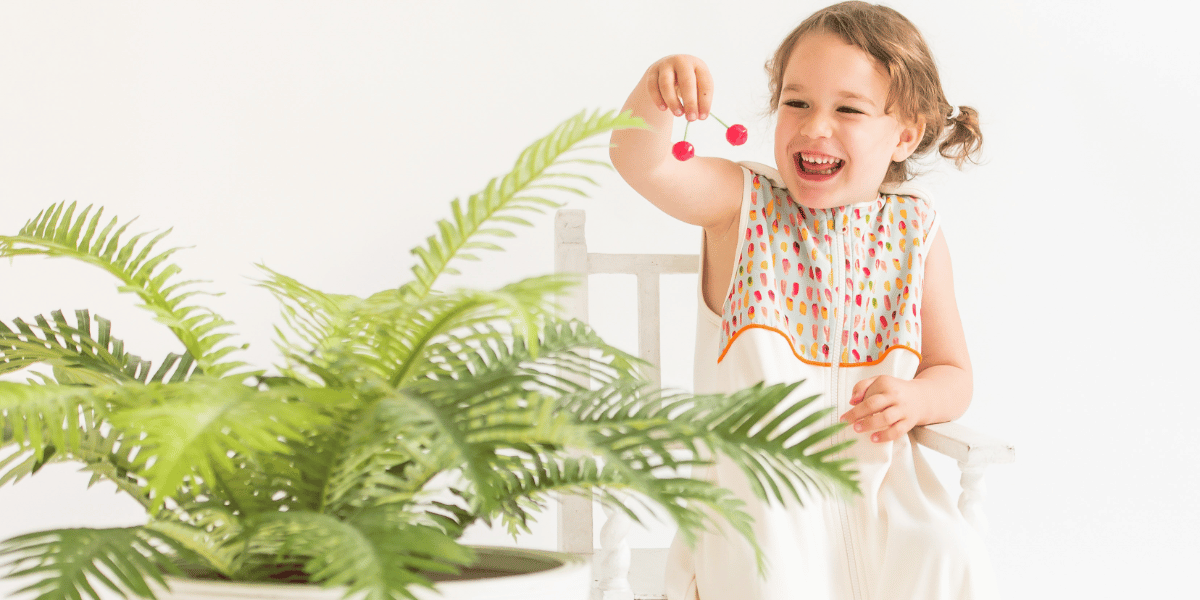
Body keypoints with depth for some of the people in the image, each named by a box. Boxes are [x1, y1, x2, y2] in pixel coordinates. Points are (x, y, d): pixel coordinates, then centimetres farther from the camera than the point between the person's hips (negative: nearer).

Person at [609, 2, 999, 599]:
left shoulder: (914, 232, 4)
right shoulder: (743, 203, -1)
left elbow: (953, 374, 10)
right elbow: (642, 165, -19)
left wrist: (914, 400, -13)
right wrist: (652, 98, -40)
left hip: (873, 475, 3)